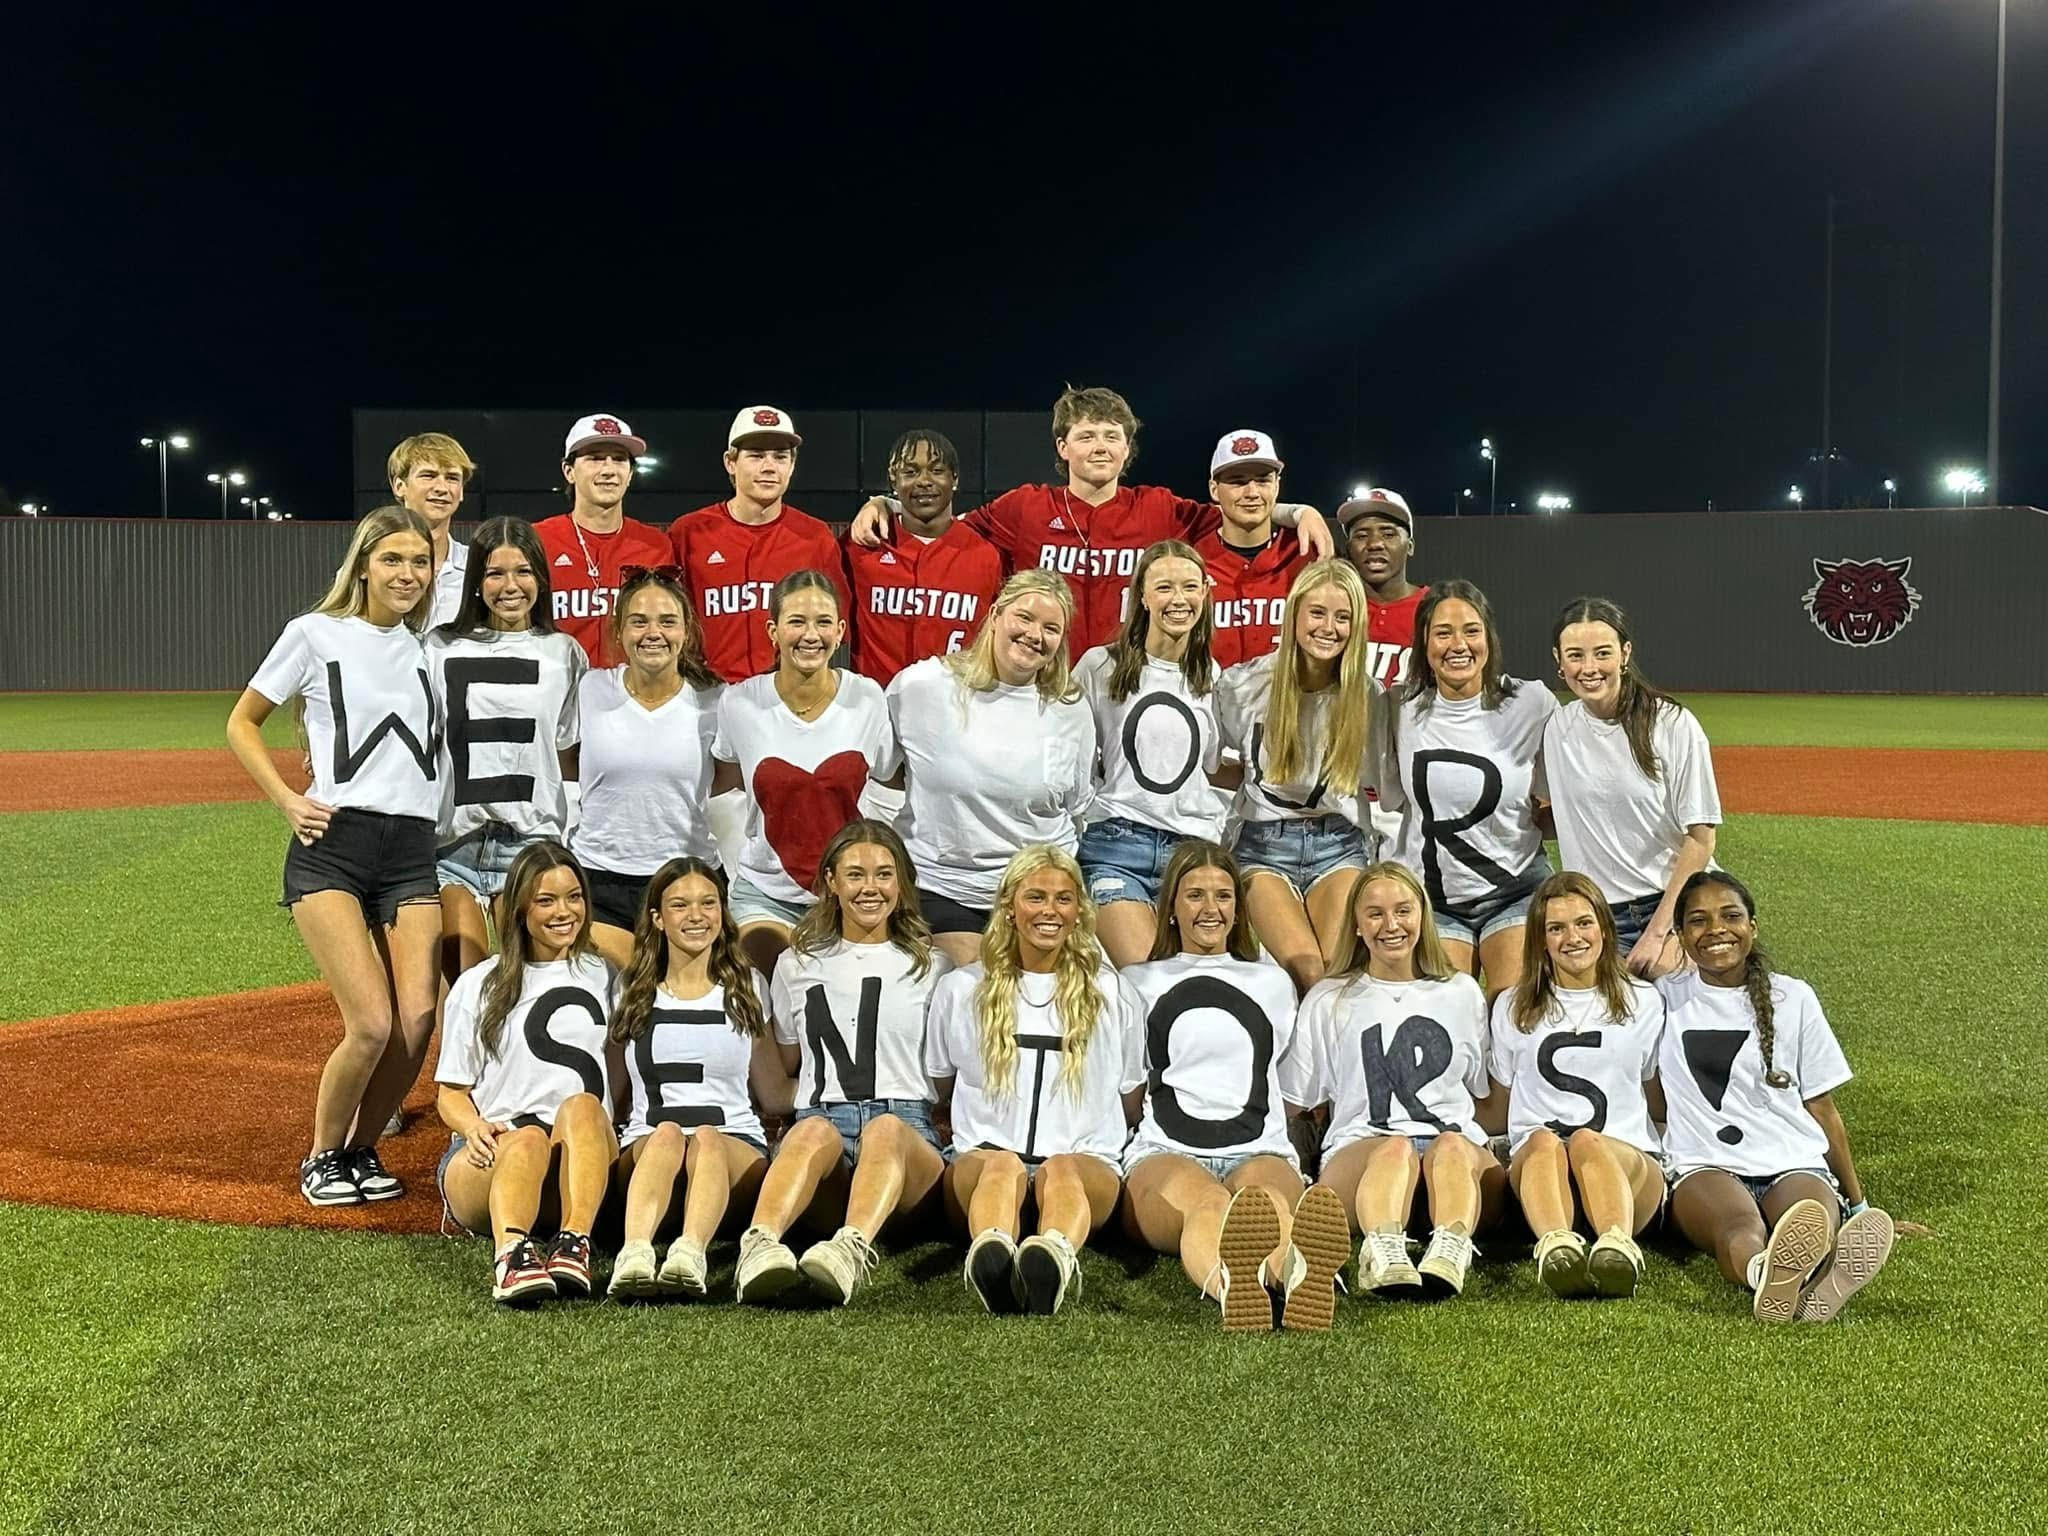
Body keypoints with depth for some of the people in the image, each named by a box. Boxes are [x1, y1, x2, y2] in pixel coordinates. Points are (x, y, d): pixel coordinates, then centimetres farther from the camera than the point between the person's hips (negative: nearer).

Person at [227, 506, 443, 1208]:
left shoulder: (432, 649, 13)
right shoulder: (317, 634, 2)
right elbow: (242, 723, 9)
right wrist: (288, 800, -1)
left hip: (414, 849, 4)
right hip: (332, 844, -4)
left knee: (418, 1021, -10)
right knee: (373, 1025, -15)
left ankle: (363, 1149, 15)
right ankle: (322, 1158, 10)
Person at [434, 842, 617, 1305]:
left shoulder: (601, 976, 21)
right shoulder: (478, 986, 15)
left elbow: (618, 1073, 29)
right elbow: (451, 1092, 13)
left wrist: (613, 1137, 9)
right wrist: (475, 1126, -10)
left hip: (580, 1162, 1)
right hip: (486, 1159, -1)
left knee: (581, 1107, -34)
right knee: (527, 1140, -38)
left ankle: (575, 1244, -53)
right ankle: (511, 1255, -65)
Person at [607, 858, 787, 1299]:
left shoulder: (747, 987, 18)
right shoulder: (631, 992, 18)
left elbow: (774, 1094, 22)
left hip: (737, 1147, 0)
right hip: (645, 1148, 0)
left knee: (708, 1140, -37)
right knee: (666, 1134, -37)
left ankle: (691, 1254, -64)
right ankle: (635, 1252, -63)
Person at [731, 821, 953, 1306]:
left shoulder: (930, 968, 20)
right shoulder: (798, 965, 23)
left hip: (907, 1125, -1)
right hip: (821, 1115, 1)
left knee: (886, 1129, -40)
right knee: (815, 1132, -39)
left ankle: (852, 1249, -67)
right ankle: (760, 1245, -65)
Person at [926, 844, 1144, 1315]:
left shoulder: (1111, 995, 19)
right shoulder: (960, 989, 18)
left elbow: (1131, 1102, 25)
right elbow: (941, 1091, 25)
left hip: (1087, 1164, 0)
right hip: (982, 1156, 0)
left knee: (1061, 1171, -38)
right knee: (1001, 1166, -38)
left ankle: (1054, 1258, -73)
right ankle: (991, 1261, -72)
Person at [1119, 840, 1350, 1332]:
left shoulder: (1272, 983, 32)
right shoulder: (1139, 983, 27)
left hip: (1260, 1151, 2)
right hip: (1164, 1153, -1)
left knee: (1269, 1195, -42)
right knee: (1207, 1203, -44)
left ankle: (1299, 1277, -79)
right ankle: (1234, 1289, -80)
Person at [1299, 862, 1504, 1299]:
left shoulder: (1462, 993, 24)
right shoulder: (1327, 1001, 20)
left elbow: (1487, 1099, 25)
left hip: (1460, 1144, 1)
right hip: (1358, 1150, -1)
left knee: (1451, 1148, -37)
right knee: (1394, 1149, -38)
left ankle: (1449, 1255, -64)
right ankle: (1383, 1256, -66)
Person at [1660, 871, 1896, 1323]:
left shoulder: (1793, 999, 15)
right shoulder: (1666, 998, 14)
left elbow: (1822, 1107, 19)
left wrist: (1859, 1205, 21)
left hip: (1795, 1164, 2)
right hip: (1704, 1167, -1)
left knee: (1812, 1216, -38)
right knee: (1739, 1222, -40)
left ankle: (1822, 1282, -72)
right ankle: (1767, 1273, -74)